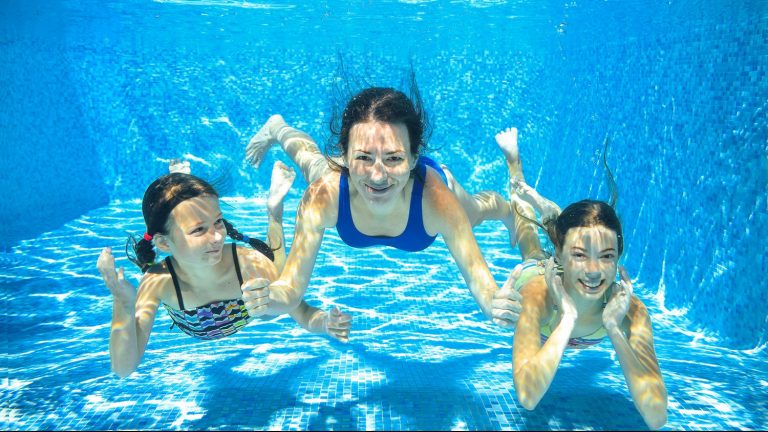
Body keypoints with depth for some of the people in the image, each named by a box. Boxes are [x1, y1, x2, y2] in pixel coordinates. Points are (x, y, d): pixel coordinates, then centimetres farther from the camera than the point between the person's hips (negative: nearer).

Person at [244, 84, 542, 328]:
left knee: (478, 209, 34)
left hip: (430, 183, 0)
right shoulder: (324, 196, -48)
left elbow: (478, 277, -49)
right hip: (347, 179, 1)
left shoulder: (437, 199, -51)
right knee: (313, 163, 36)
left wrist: (492, 302, -73)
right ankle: (278, 129, 70)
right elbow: (292, 286, -45)